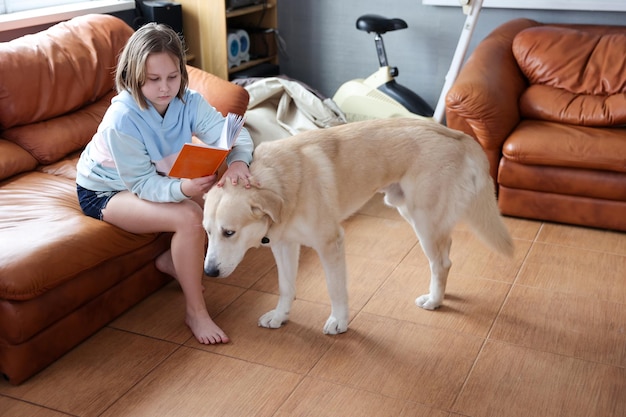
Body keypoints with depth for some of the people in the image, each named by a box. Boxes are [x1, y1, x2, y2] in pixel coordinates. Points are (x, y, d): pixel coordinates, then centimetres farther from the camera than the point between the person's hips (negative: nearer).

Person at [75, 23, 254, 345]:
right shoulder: (122, 119, -32)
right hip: (105, 192, -6)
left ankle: (172, 261, 11)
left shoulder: (188, 101, -17)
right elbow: (142, 184, -29)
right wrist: (183, 189, -48)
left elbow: (234, 135, -25)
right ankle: (195, 312, -11)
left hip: (158, 179, 6)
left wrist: (238, 163, -48)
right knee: (190, 218, -28)